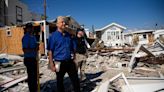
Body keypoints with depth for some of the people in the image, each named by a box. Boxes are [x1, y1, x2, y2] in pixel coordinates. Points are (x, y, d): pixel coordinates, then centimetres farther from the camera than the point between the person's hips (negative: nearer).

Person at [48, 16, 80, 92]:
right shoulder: (53, 36, -6)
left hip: (70, 61, 4)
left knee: (75, 80, 9)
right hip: (60, 62, -4)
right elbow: (50, 51, -10)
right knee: (60, 81, 12)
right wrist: (51, 64, -14)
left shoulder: (68, 35, 9)